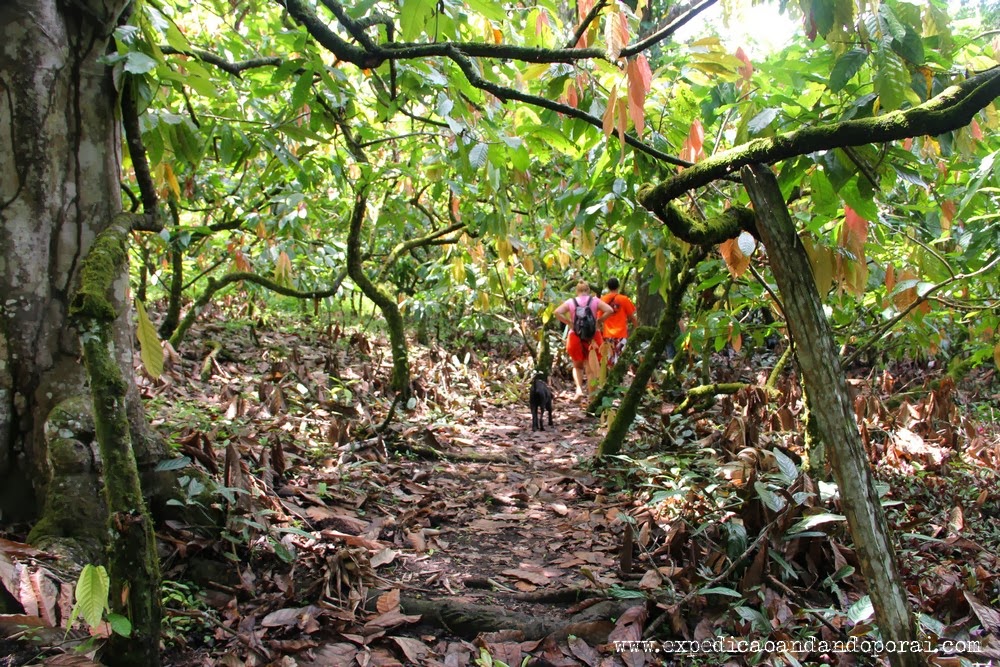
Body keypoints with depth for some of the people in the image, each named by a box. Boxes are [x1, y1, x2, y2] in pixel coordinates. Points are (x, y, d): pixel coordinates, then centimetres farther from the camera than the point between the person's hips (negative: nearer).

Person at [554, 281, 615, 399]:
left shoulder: (570, 302, 2)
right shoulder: (595, 301, 2)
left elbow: (557, 312, -10)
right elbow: (609, 310, -10)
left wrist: (569, 322, -3)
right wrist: (598, 321, -2)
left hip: (576, 336, 0)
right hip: (592, 336, 0)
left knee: (577, 366, 18)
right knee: (591, 368, 10)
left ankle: (579, 388, -5)